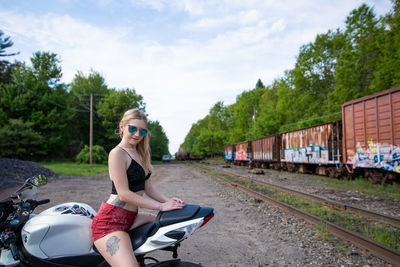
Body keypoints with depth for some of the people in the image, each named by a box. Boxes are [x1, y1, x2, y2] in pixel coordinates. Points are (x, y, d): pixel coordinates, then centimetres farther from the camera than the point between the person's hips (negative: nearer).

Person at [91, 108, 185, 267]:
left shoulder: (140, 153, 16)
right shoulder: (117, 153, -13)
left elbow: (147, 187, 15)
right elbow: (124, 194, -19)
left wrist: (167, 200, -1)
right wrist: (161, 206, -17)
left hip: (131, 217, 10)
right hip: (110, 222, -10)